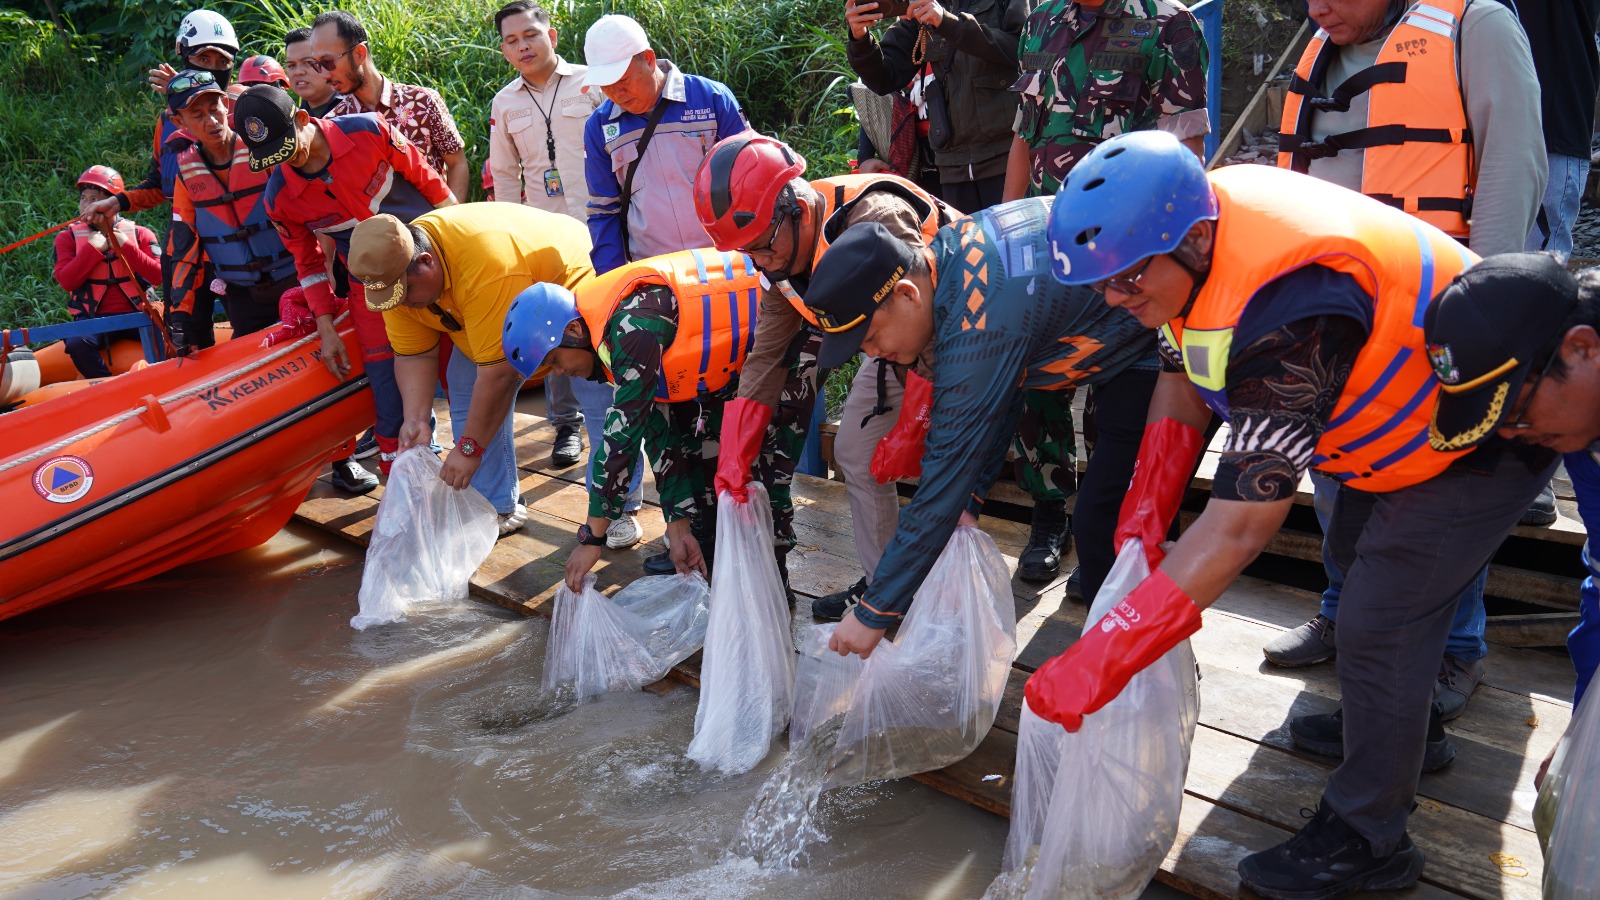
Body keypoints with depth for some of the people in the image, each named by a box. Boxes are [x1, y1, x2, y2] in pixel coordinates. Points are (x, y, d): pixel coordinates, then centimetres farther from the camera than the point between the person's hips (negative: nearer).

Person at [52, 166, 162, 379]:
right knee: (76, 345, -31)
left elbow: (158, 276, -5)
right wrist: (92, 248, -8)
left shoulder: (139, 234, 9)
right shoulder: (69, 237, 11)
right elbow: (66, 281, -3)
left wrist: (126, 247, -9)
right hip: (94, 318, 0)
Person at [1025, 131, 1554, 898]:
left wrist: (1104, 658, -43)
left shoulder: (1286, 310, -43)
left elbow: (1240, 527, -43)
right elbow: (1182, 385, 0)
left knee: (1377, 624, -11)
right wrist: (1143, 515, -11)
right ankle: (1404, 725, 48)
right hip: (1406, 400, 10)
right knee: (1357, 554, 25)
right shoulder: (1195, 237, -15)